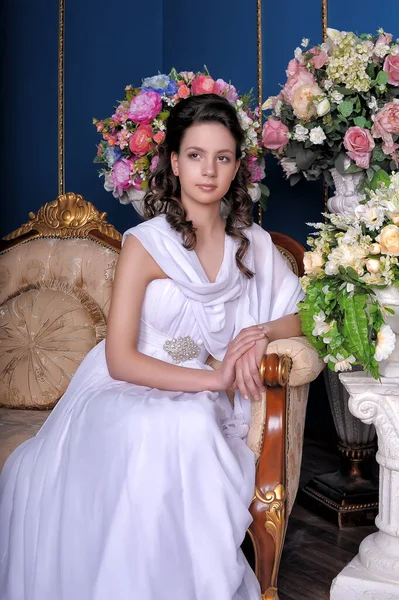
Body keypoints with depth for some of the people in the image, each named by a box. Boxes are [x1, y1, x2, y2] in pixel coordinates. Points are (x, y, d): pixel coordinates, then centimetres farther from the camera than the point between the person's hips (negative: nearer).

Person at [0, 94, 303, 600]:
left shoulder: (253, 244, 5)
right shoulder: (146, 244, -9)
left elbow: (300, 320, 12)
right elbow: (121, 360, -13)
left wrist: (262, 333, -12)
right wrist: (212, 378, -21)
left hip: (198, 403, 3)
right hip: (125, 397, -3)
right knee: (179, 430, -36)